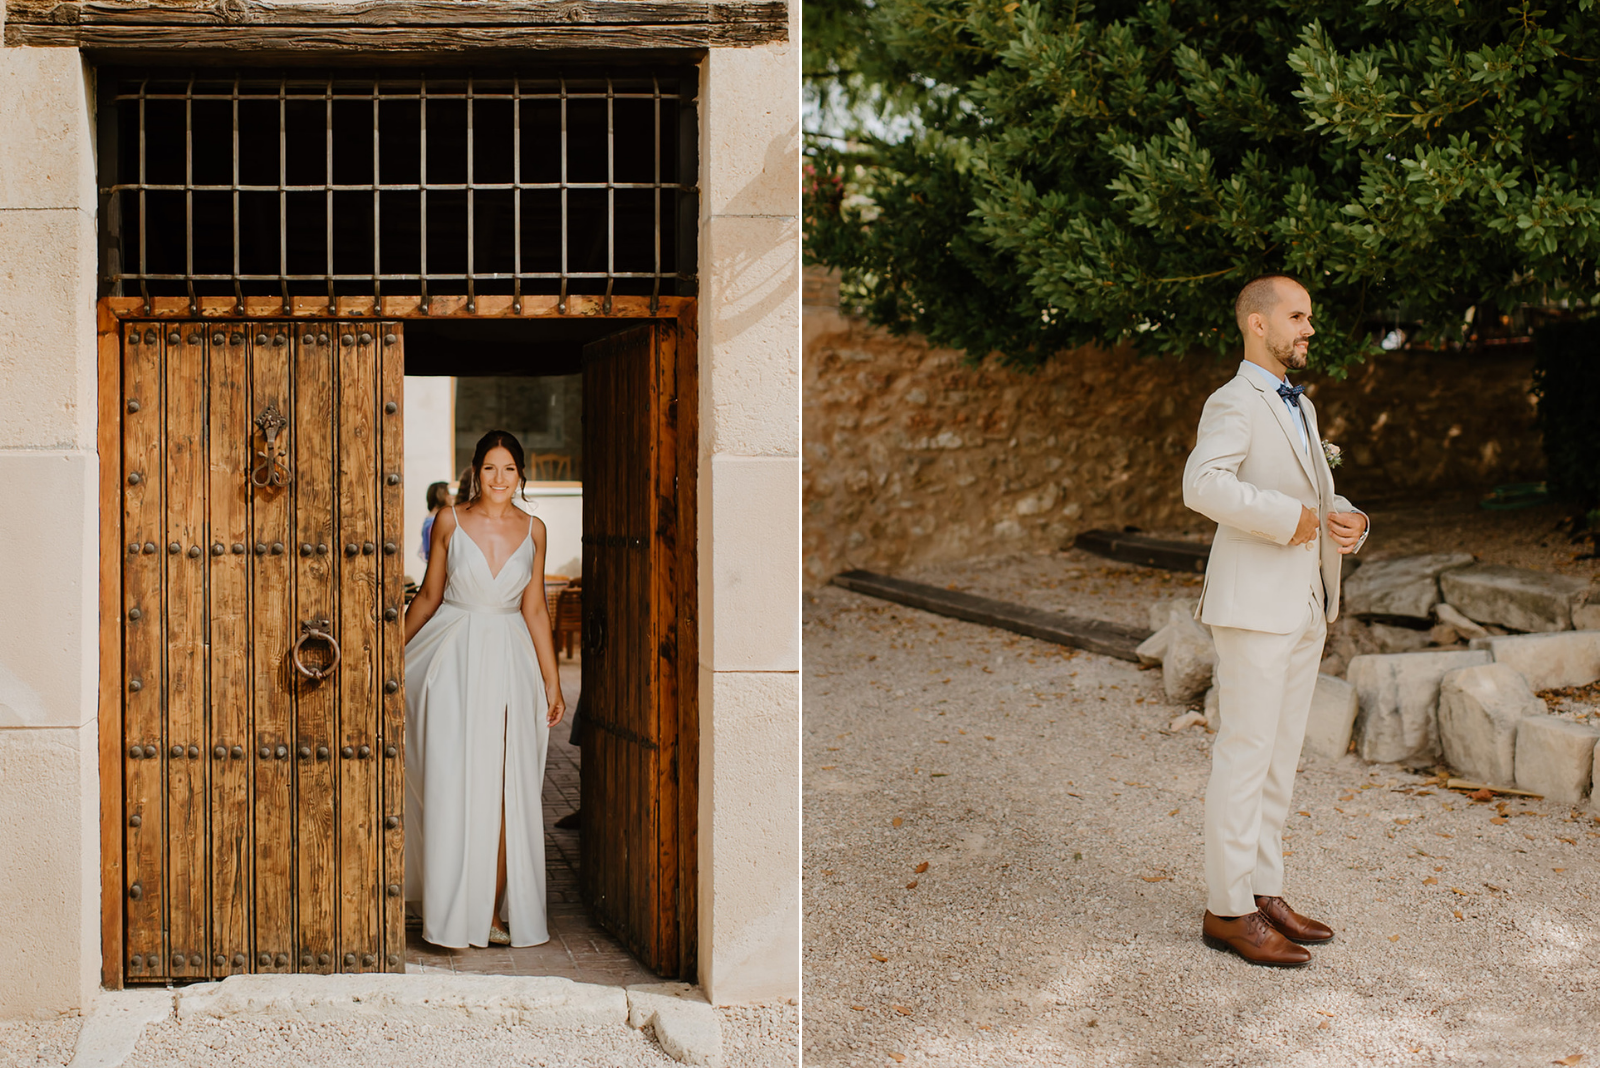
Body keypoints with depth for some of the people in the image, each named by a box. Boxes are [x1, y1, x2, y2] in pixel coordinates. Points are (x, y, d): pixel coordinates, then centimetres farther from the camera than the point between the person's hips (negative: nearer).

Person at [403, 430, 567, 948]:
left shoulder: (533, 529, 4)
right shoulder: (450, 521, -1)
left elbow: (535, 608, 8)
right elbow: (429, 596, 7)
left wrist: (552, 683, 7)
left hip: (510, 660, 2)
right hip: (454, 657, -2)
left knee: (505, 792, 1)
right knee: (453, 788, -4)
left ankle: (493, 912, 10)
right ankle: (455, 918, 4)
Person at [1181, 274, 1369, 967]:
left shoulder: (1300, 407, 19)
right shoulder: (1234, 404, -11)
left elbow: (1320, 498, 25)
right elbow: (1203, 485, -29)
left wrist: (1348, 523, 3)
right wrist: (1286, 518, -24)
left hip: (1304, 608, 9)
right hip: (1253, 604, -9)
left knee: (1281, 755, 12)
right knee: (1245, 753, -5)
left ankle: (1262, 891, 21)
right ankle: (1227, 910, 1)